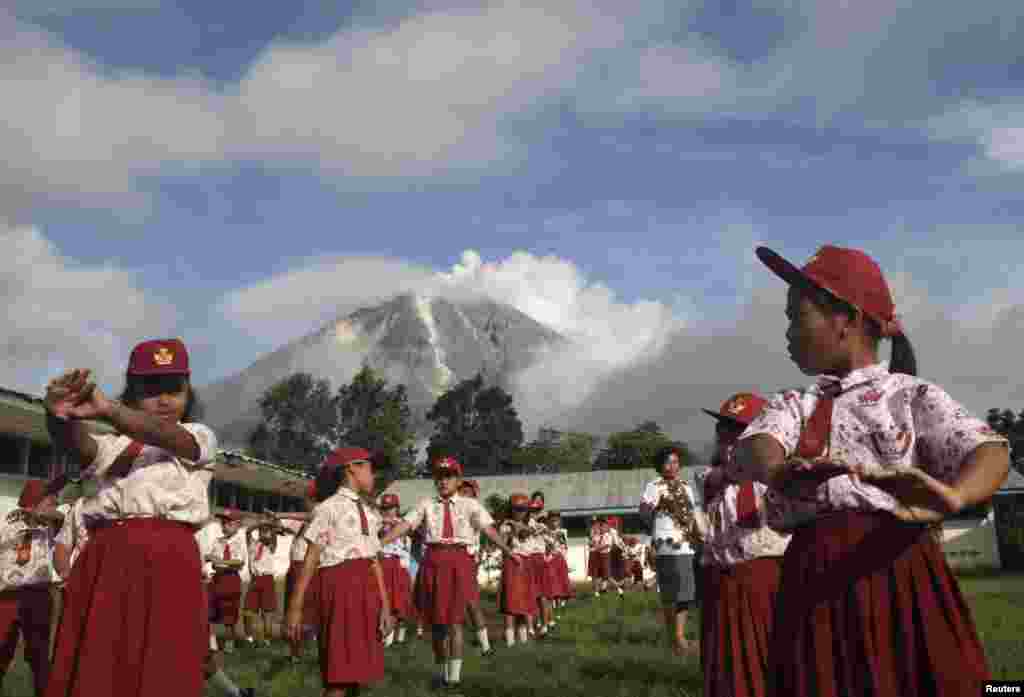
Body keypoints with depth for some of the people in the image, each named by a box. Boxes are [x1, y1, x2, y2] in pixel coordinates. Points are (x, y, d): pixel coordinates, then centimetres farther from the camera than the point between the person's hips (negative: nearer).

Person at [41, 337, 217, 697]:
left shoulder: (199, 436, 14)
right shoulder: (115, 442, 20)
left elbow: (164, 436, -10)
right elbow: (81, 446, -5)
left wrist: (108, 410, -30)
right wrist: (61, 418, -30)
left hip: (169, 561, -2)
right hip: (104, 561, 3)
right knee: (92, 667, -1)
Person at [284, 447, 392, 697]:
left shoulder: (370, 514, 17)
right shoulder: (329, 507, -4)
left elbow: (374, 562, 12)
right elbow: (310, 559, -8)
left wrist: (384, 606, 4)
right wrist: (295, 608, -11)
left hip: (366, 588, 7)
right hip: (340, 585, -6)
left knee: (357, 667, 9)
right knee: (340, 673, -6)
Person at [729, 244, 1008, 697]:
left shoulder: (913, 394, 6)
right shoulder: (792, 405, 14)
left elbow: (991, 452, -10)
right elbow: (753, 448, -8)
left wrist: (952, 496, -34)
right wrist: (776, 471, -33)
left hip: (900, 570, -2)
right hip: (816, 580, 2)